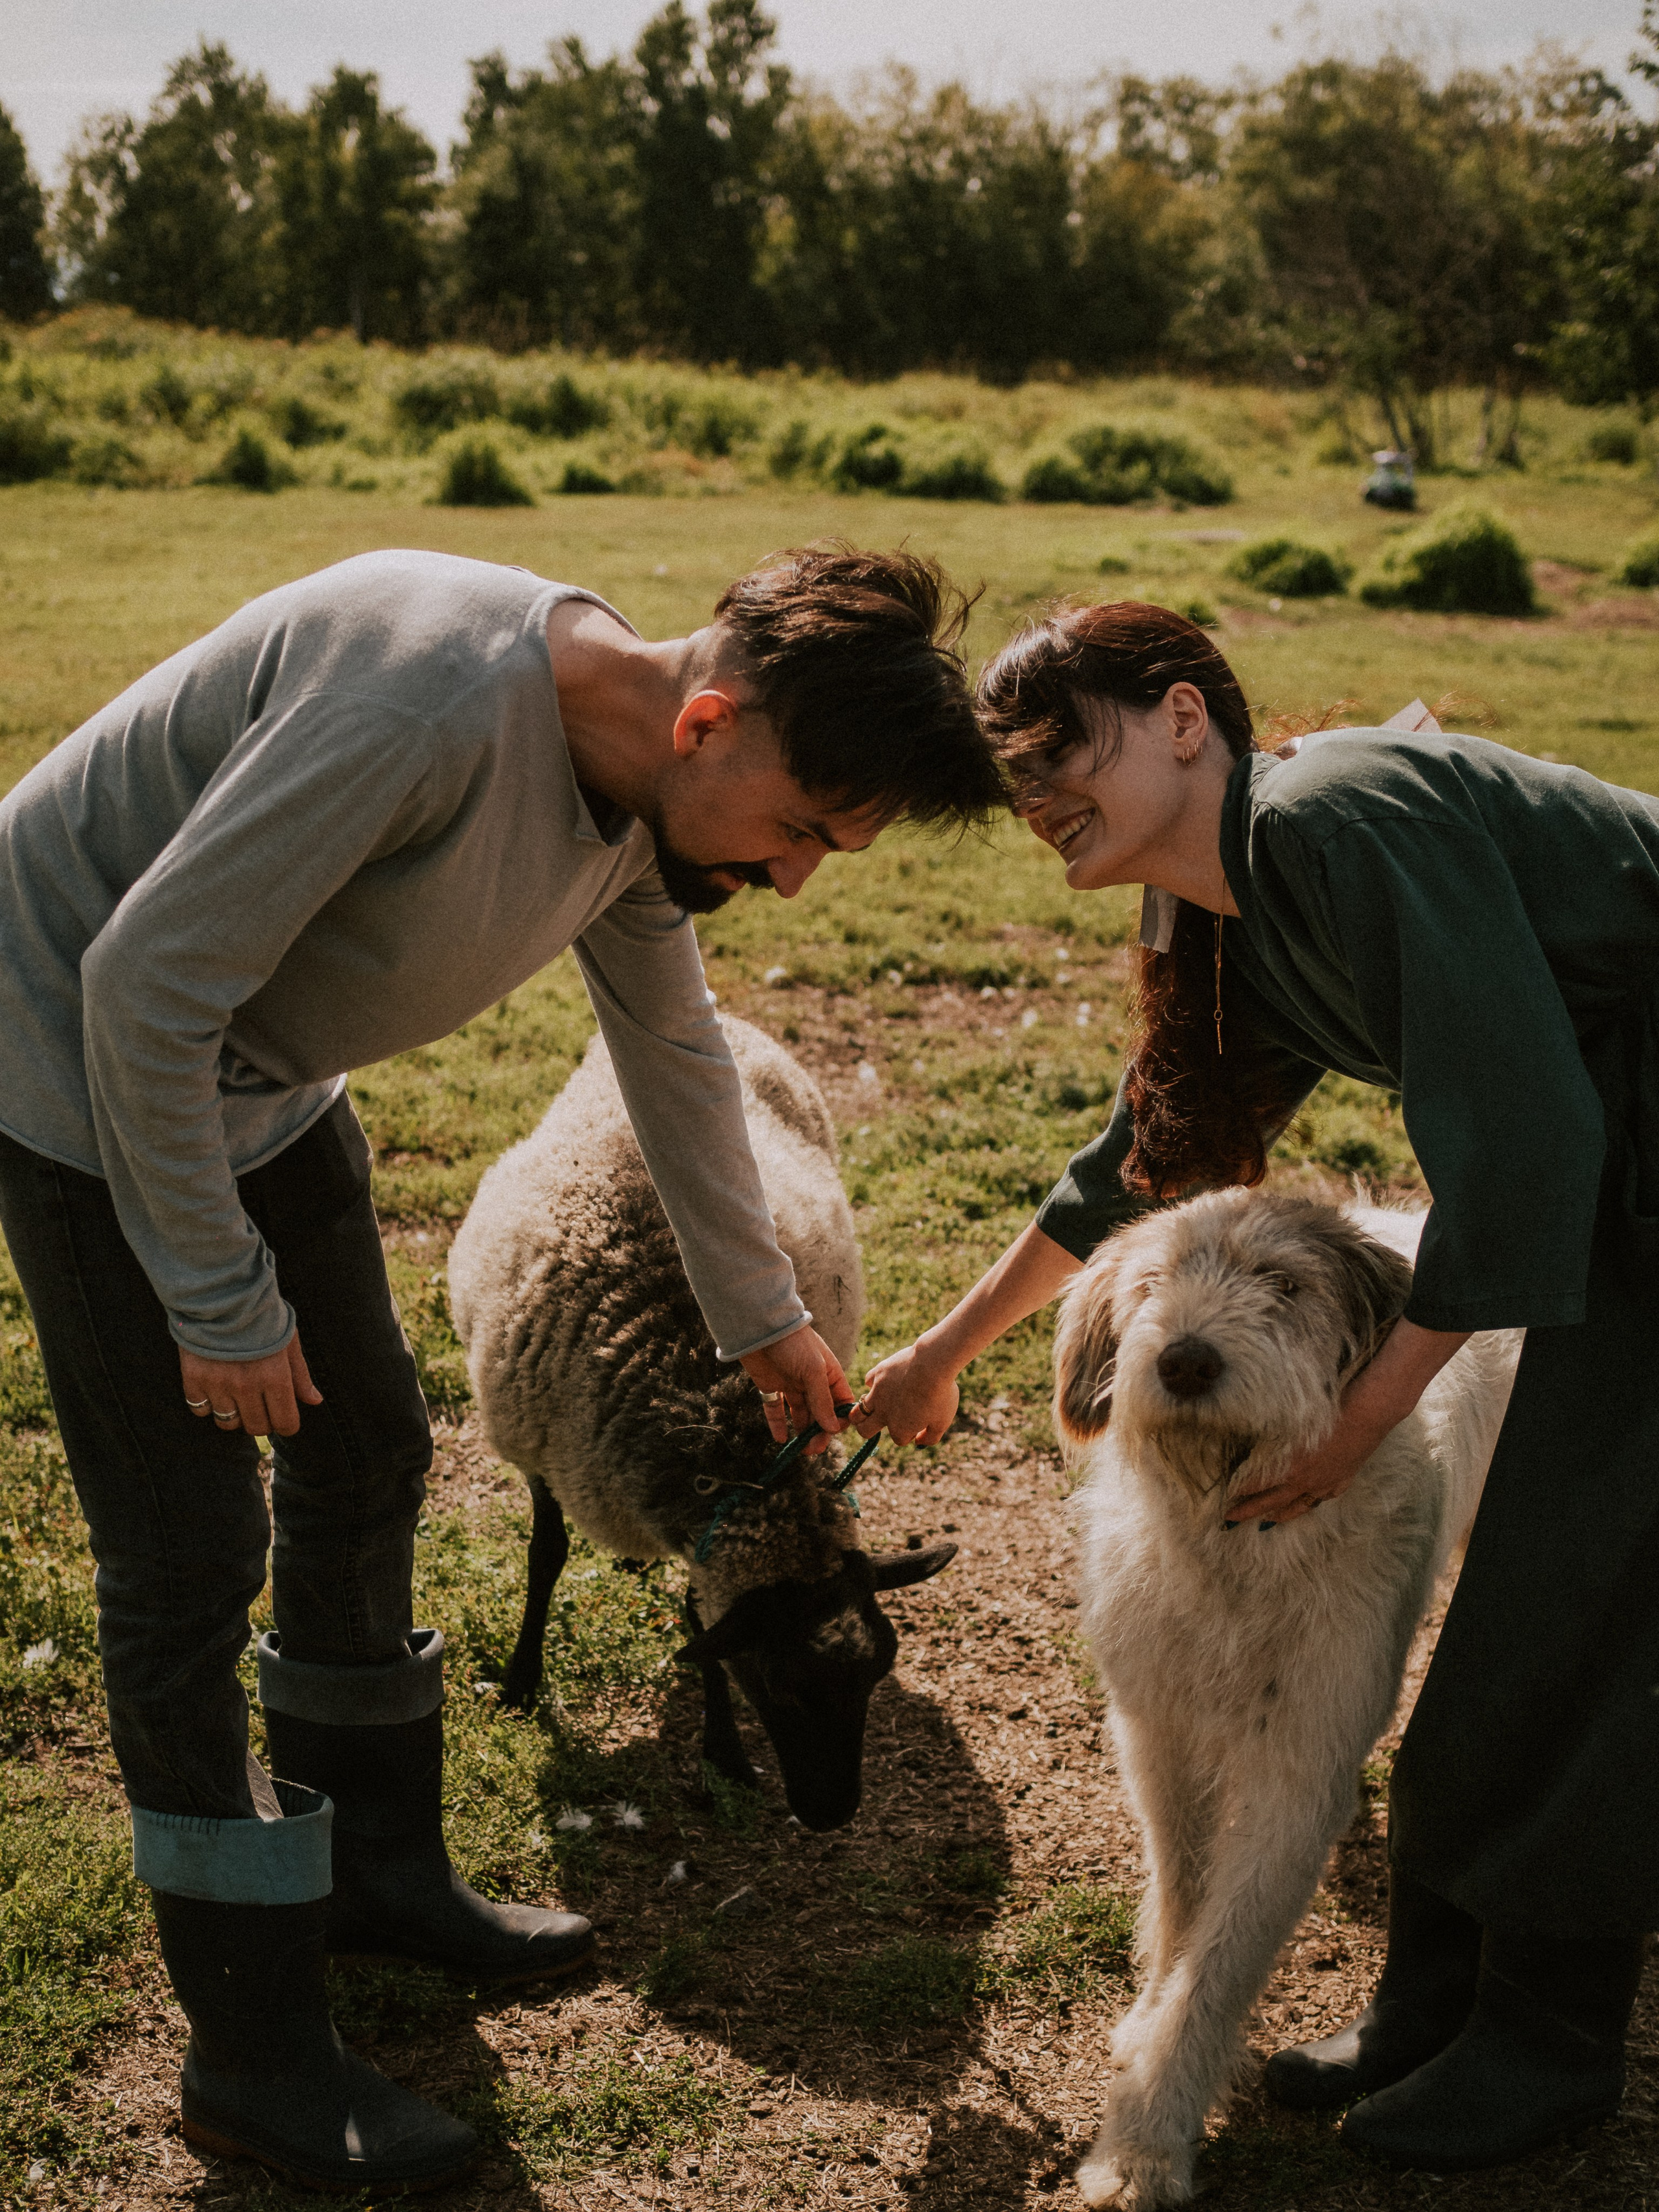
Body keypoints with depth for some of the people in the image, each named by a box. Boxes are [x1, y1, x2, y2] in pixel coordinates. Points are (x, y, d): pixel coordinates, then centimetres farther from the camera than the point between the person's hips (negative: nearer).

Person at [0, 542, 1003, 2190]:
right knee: (190, 1554, -5)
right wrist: (221, 1297, -21)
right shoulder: (432, 699, -35)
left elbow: (672, 1047, 11)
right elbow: (144, 979, -31)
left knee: (366, 1455, 15)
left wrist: (759, 1315, 21)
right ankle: (252, 2056, 9)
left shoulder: (643, 784, -6)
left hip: (260, 1086, 9)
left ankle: (376, 1867, 36)